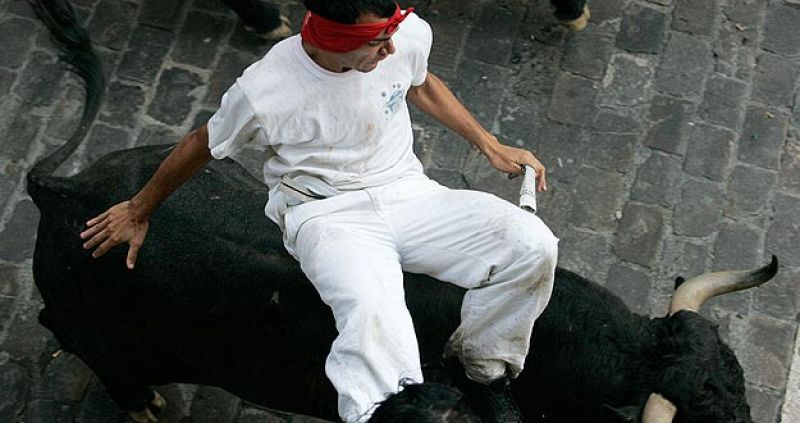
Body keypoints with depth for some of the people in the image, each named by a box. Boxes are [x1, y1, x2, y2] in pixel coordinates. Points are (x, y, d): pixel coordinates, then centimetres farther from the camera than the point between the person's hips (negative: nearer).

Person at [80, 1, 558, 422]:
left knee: (532, 244, -19)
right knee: (373, 315, -39)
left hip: (407, 193, 5)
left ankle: (483, 369, 4)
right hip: (328, 214, -4)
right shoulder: (264, 91, -20)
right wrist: (138, 211, 15)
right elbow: (202, 144, 0)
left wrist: (490, 145, 12)